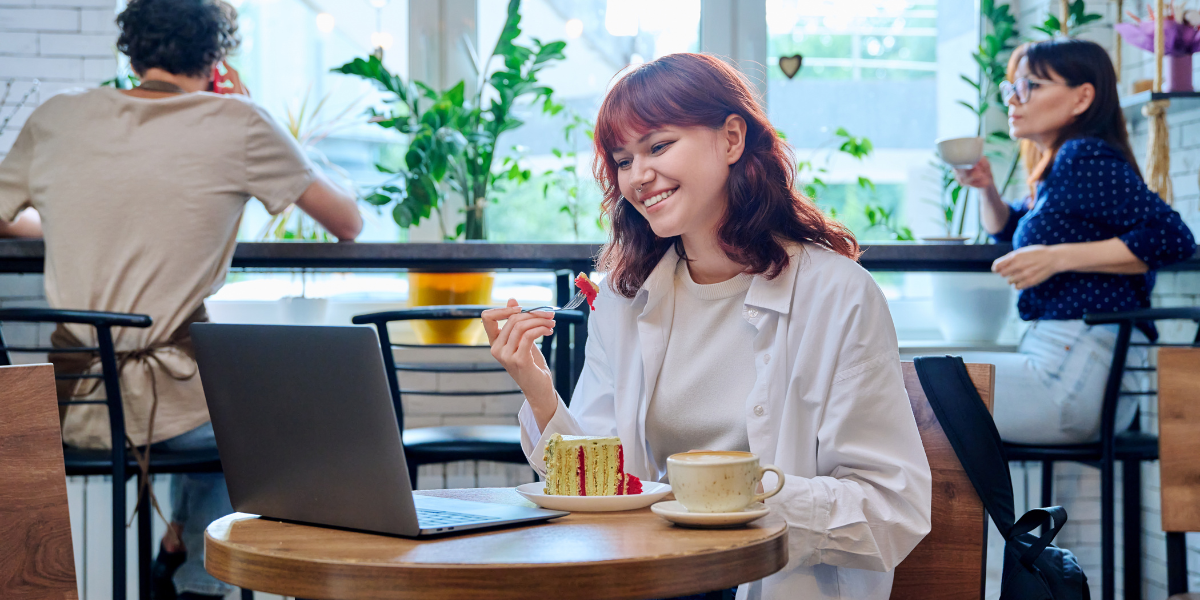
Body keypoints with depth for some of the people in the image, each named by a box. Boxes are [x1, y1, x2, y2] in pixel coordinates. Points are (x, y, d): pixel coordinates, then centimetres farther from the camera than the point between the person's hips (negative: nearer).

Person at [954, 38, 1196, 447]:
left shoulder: (1085, 158, -12)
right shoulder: (1052, 172, 17)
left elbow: (1174, 238, -22)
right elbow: (1008, 230, 37)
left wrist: (1059, 258, -22)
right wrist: (987, 190, 15)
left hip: (1077, 372, -10)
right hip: (1061, 364, 10)